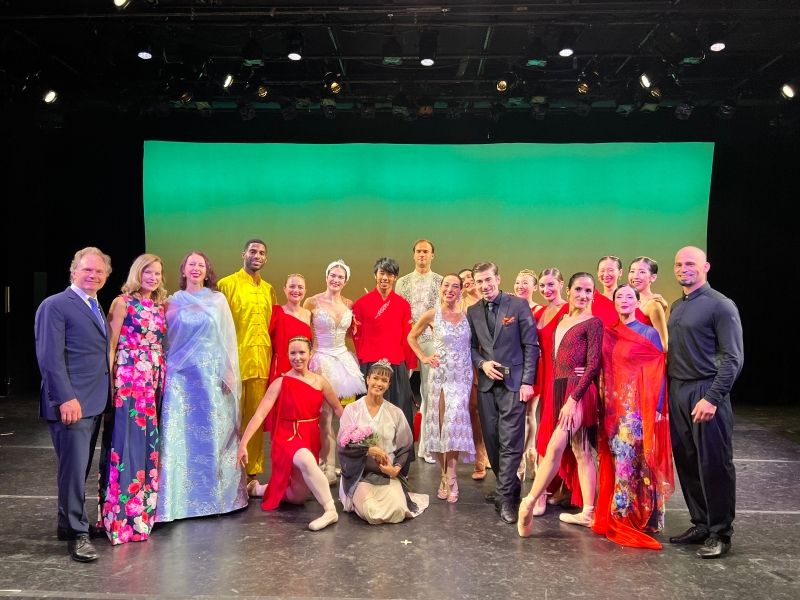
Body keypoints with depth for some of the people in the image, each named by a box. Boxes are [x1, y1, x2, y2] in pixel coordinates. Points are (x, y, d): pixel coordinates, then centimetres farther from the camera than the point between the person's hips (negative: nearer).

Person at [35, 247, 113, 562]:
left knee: (81, 467, 15)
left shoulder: (96, 309, 18)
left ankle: (68, 523, 28)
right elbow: (50, 357, -15)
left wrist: (104, 395, 12)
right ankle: (77, 534, 6)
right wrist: (66, 398, -20)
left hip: (94, 402, 8)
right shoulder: (55, 305, -7)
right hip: (71, 402, -8)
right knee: (74, 468, -4)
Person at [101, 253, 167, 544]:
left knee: (149, 442, 10)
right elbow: (111, 345, -6)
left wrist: (162, 379, 11)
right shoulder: (123, 302, -2)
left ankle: (145, 509, 22)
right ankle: (123, 515, 3)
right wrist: (109, 381, -12)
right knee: (128, 441, -6)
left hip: (155, 380, 6)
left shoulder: (160, 307, 15)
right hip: (129, 377, -6)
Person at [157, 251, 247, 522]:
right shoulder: (173, 302, 7)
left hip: (211, 375, 0)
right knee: (181, 434, -2)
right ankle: (181, 497, 5)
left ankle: (214, 494, 17)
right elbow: (167, 339, 7)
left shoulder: (218, 300, 6)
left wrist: (228, 373, -1)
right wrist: (167, 371, 0)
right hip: (181, 376, 0)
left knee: (211, 433, 4)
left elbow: (227, 338, 4)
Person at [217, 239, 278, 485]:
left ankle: (253, 469, 20)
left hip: (262, 361, 5)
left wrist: (273, 358, 15)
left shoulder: (269, 289, 15)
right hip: (235, 359, -5)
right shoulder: (226, 284, -3)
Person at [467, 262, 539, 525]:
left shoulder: (518, 305, -3)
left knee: (510, 441, -7)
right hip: (486, 383, 4)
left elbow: (531, 345, -4)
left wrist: (527, 381, -9)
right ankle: (508, 486, 25)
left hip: (513, 382, -4)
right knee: (491, 439, 8)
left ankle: (505, 497, 0)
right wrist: (482, 363, -6)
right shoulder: (472, 311, 9)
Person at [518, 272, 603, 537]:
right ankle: (588, 512, 15)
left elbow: (593, 365, -12)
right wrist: (561, 396, 6)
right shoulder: (562, 321, 16)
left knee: (555, 447, -15)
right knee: (580, 451, 10)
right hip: (560, 389, 7)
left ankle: (529, 502, -10)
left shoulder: (593, 322, -5)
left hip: (579, 390, -7)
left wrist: (573, 398, -18)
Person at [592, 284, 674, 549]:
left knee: (638, 461, -2)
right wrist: (606, 405, 2)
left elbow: (658, 372, -6)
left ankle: (641, 516, 10)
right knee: (619, 459, 8)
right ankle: (621, 515, 19)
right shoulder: (608, 334, 9)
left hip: (640, 408, -4)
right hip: (615, 407, 4)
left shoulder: (649, 333, -3)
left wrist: (657, 408, -11)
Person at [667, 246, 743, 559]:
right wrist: (666, 391, 6)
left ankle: (720, 533, 12)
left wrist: (712, 398, -18)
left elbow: (733, 358, -11)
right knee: (686, 462, 10)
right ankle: (700, 524, 23)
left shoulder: (720, 305, -6)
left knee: (714, 465, 0)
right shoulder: (675, 307, 15)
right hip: (676, 392, 7)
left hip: (705, 392, -6)